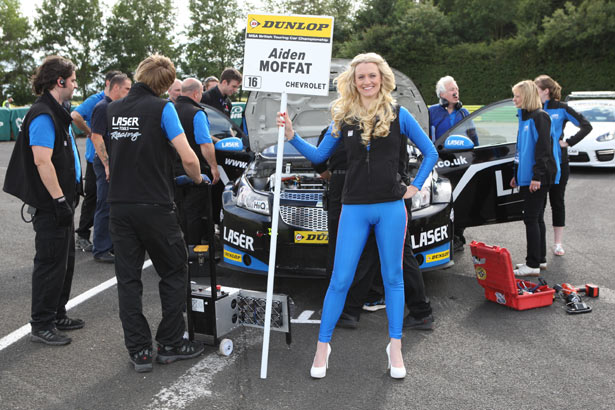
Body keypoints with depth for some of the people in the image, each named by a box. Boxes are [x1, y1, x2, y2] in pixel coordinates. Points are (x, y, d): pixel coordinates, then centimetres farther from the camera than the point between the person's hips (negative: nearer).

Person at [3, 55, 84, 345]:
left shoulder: (55, 113, 16)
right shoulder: (43, 115, -17)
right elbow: (42, 161, -25)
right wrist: (60, 200, -25)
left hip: (60, 202, 10)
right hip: (50, 205, -10)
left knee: (65, 260, 17)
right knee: (50, 262, -3)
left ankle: (57, 315, 29)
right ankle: (41, 326, 7)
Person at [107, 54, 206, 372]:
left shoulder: (112, 110, 8)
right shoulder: (162, 108, -9)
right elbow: (188, 158, -15)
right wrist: (197, 178, 4)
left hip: (119, 206, 5)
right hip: (154, 206, -5)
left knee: (128, 278, 10)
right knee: (174, 274, 11)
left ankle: (139, 351, 13)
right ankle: (170, 344, 16)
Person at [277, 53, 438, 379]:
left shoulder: (397, 114, 2)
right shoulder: (344, 118, 7)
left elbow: (430, 153, 9)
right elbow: (318, 155, 12)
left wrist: (415, 186, 3)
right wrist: (292, 136, 1)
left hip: (391, 207, 0)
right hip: (354, 208, 1)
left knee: (392, 278, 8)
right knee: (340, 279, 1)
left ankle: (395, 348, 21)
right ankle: (323, 346, 15)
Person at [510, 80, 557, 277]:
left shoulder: (540, 117, -12)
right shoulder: (525, 117, 16)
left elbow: (543, 148, -18)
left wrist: (537, 176, -21)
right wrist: (517, 174, 22)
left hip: (538, 178, -9)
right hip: (527, 177, 9)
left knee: (531, 218, -7)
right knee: (536, 218, 14)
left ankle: (533, 264, -2)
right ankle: (540, 259, 23)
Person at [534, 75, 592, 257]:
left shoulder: (561, 108, -2)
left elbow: (586, 126, -3)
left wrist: (568, 142, -8)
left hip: (558, 163, -2)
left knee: (557, 201, 6)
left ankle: (558, 242, 14)